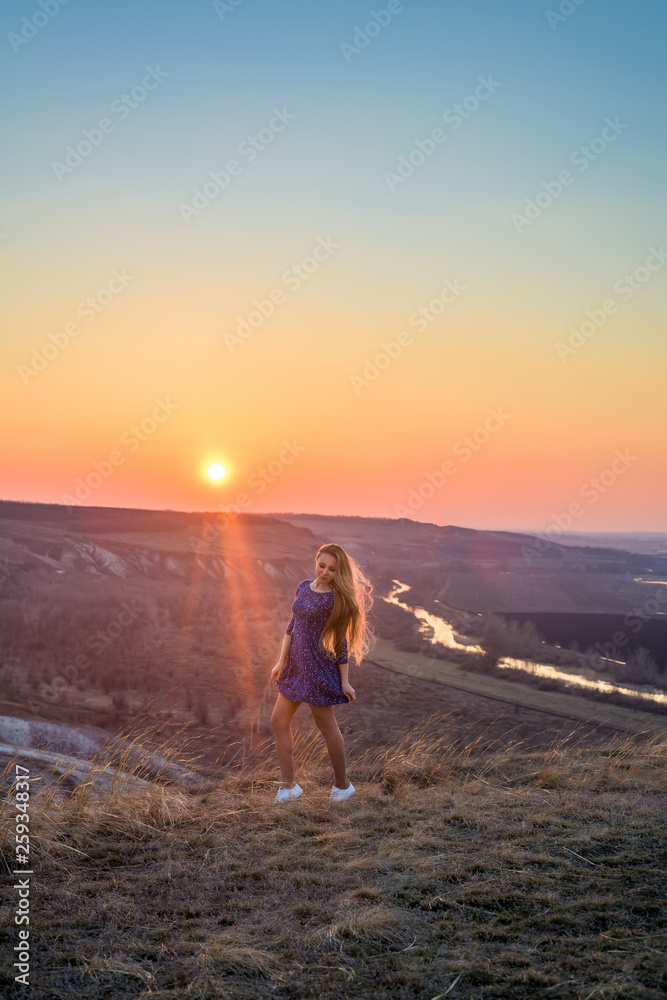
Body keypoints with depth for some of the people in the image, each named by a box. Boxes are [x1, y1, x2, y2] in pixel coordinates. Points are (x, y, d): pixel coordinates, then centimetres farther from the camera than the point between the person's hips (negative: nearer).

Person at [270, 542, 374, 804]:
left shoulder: (336, 600, -14)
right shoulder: (304, 587, 6)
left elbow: (341, 643, -11)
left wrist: (345, 682, -9)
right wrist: (282, 661, 14)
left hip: (319, 667, -8)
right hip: (296, 666, 8)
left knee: (326, 726, 5)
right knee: (279, 721, 10)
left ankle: (343, 784, 24)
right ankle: (288, 785, 20)